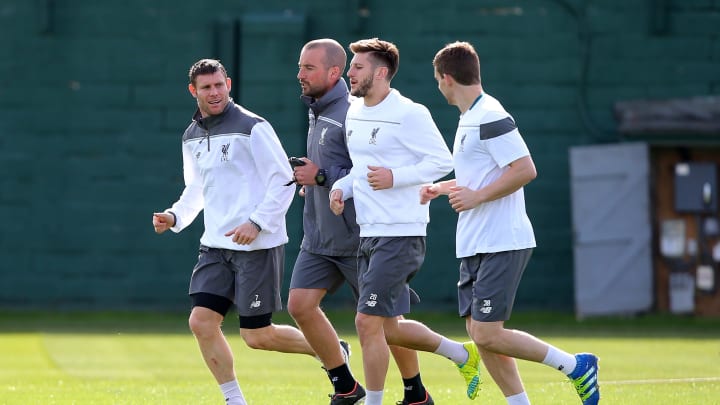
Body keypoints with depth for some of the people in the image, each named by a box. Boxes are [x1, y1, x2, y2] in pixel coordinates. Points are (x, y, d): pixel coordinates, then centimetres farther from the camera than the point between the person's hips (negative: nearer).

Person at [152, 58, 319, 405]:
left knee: (257, 335, -5)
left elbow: (283, 181, -11)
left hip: (258, 246, -7)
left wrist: (257, 222, -21)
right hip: (215, 246, 7)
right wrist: (174, 216, 6)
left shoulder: (252, 127, -10)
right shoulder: (192, 137, 12)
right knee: (201, 322, -7)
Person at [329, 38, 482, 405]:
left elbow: (442, 160, -14)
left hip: (400, 234, -9)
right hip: (368, 234, 9)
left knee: (368, 322, -12)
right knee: (388, 329, 13)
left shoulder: (408, 114, -13)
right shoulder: (353, 113, 12)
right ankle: (463, 354, 32)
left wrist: (394, 177, -22)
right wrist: (342, 187, 5)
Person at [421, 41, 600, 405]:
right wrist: (439, 189, 29)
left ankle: (577, 366, -2)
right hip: (475, 247, 10)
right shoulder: (471, 117, 17)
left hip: (501, 245, -10)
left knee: (487, 335, -13)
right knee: (479, 333, 6)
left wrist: (476, 197, -19)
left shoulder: (489, 118, -15)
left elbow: (525, 170, -22)